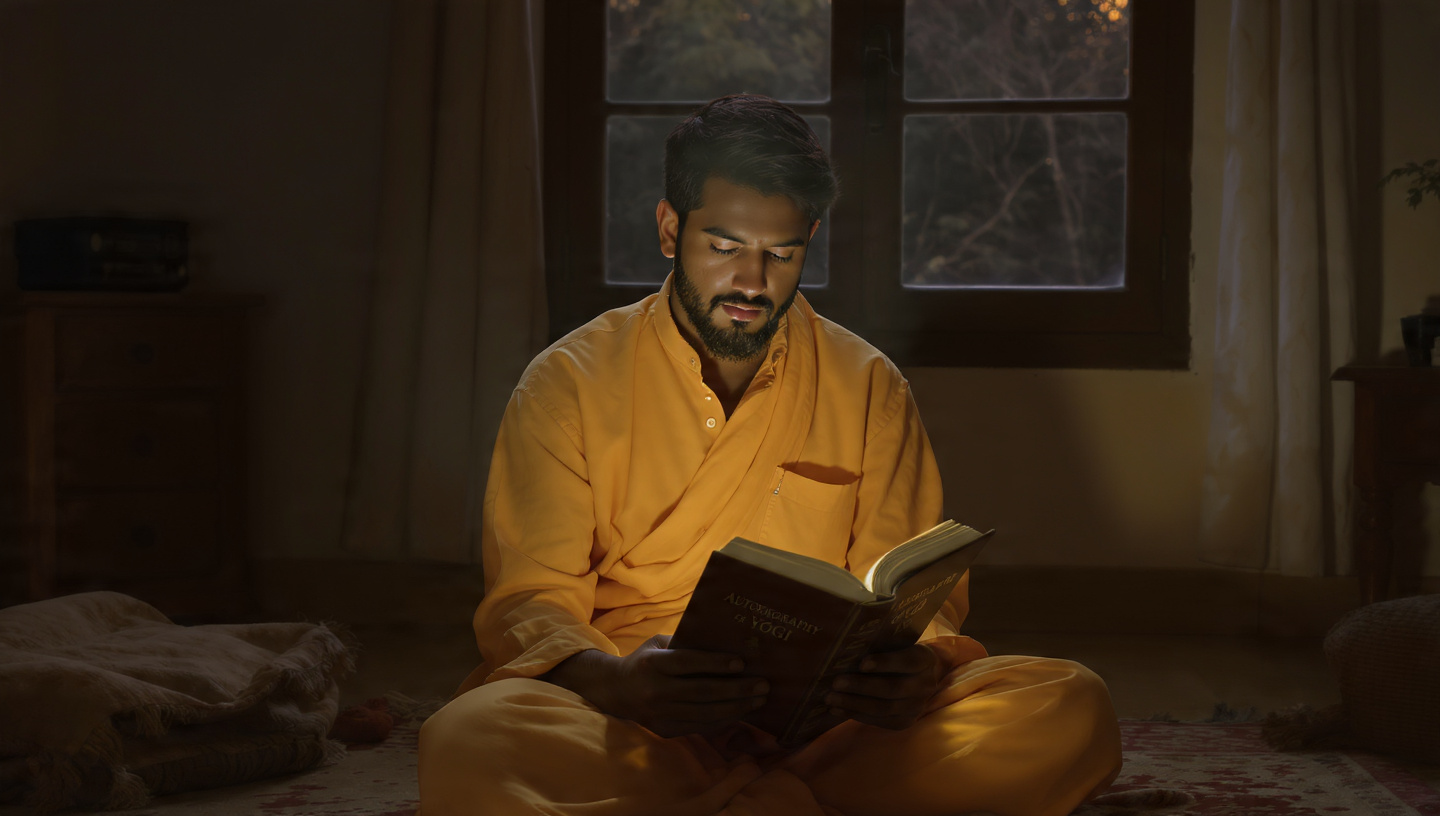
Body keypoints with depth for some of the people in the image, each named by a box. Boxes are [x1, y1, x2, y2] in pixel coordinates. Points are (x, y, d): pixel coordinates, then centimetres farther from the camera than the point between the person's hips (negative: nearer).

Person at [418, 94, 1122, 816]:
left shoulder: (868, 387, 13)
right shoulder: (569, 384, 6)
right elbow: (529, 601, -2)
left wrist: (919, 667, -17)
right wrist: (613, 681, -26)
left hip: (826, 720, 2)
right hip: (636, 724, -2)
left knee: (1072, 709, -24)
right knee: (467, 743, -36)